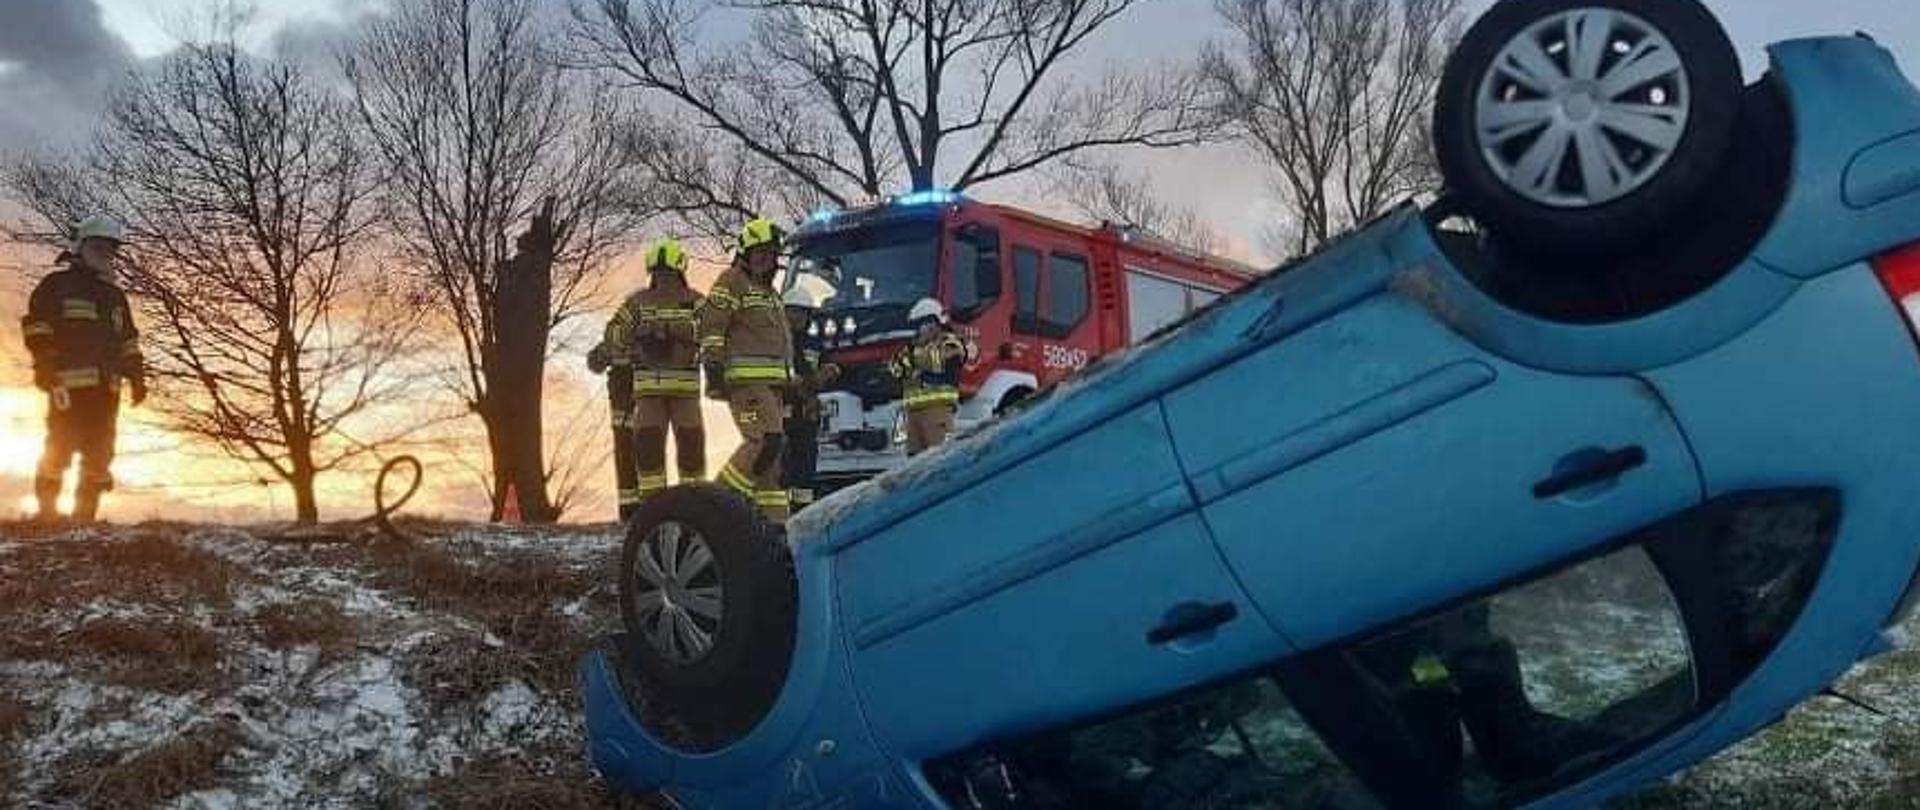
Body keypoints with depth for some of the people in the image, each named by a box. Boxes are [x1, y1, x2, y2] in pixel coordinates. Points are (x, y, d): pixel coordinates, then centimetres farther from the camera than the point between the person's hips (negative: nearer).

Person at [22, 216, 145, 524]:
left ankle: (85, 514, 10)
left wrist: (136, 376, 14)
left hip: (106, 386, 6)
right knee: (60, 445, -9)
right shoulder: (57, 284, 6)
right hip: (69, 382, -6)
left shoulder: (115, 296, 24)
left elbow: (129, 341, 24)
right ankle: (47, 511, -2)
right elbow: (36, 325, -2)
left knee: (99, 452, 5)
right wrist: (44, 363, -13)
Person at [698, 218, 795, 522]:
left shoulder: (768, 290, 27)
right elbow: (711, 326, -10)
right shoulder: (732, 282, -1)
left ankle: (775, 518, 10)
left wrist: (787, 383, 29)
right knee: (765, 441, -20)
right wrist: (713, 367, -20)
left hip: (770, 382, 9)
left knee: (774, 447, 7)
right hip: (745, 379, -9)